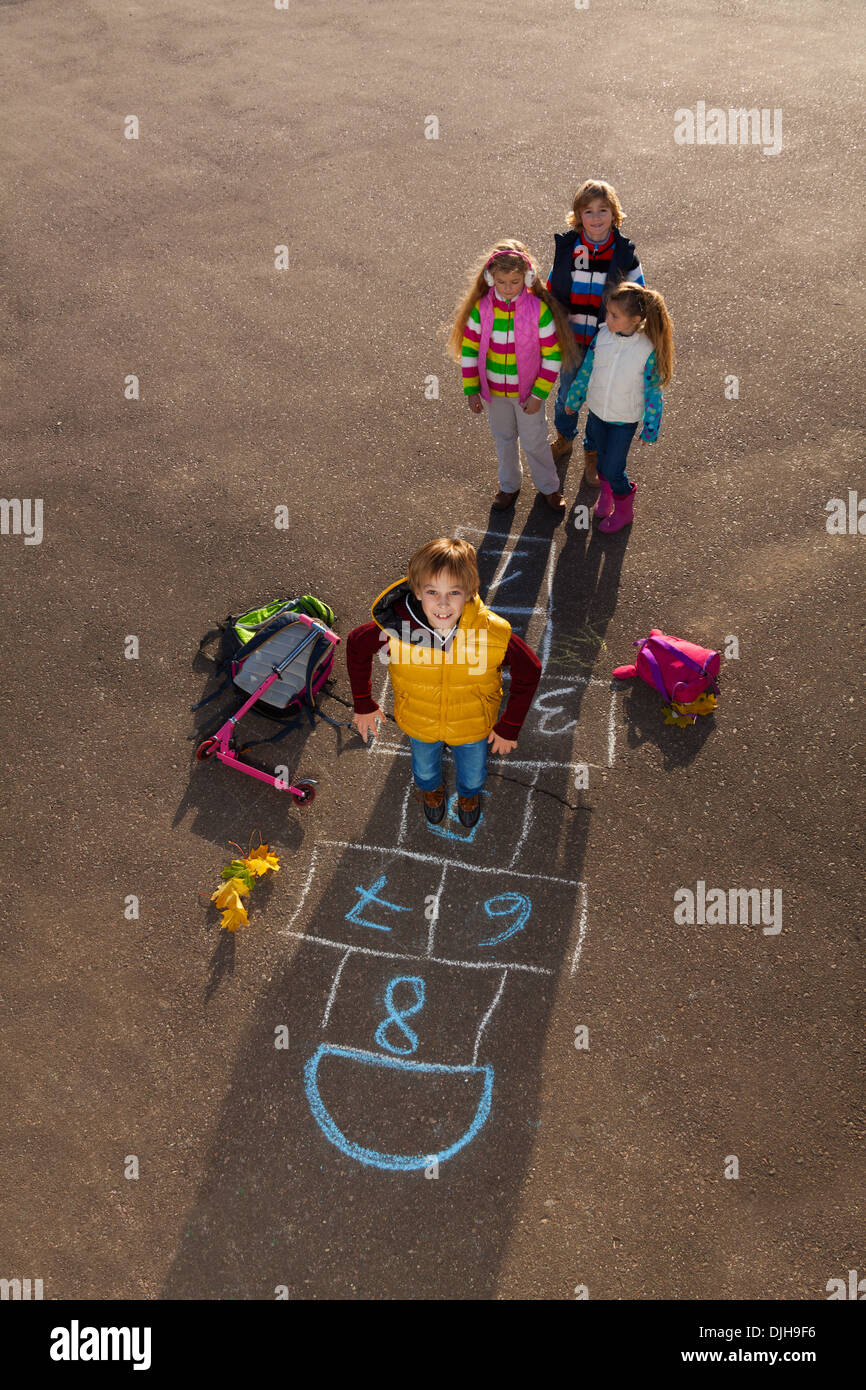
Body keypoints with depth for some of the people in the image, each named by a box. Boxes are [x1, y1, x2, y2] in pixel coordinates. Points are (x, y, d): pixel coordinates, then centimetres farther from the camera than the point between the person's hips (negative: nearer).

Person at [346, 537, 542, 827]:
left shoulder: (493, 634, -36)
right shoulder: (396, 628, -35)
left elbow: (529, 672, -17)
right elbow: (356, 645, -13)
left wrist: (509, 727, -11)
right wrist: (363, 704, -6)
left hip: (473, 726, 0)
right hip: (419, 724, 0)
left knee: (473, 774, 30)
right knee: (424, 768, 32)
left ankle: (469, 793, 68)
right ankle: (431, 787, 70)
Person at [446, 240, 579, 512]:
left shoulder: (538, 309, -19)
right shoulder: (481, 308, -12)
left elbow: (552, 355, -13)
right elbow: (469, 350, -3)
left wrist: (539, 395, -15)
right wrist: (471, 390, -5)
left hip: (527, 392, -2)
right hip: (493, 391, 3)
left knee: (534, 442, 10)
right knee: (503, 439, 21)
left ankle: (549, 487, 35)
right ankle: (509, 485, 43)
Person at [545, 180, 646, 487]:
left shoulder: (624, 254, -12)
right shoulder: (565, 248, -9)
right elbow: (551, 291, 3)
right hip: (571, 339, 2)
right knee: (567, 392, 22)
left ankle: (593, 453, 37)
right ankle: (564, 438, 51)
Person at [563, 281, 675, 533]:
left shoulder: (648, 349, -24)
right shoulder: (602, 335, -13)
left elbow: (653, 391, -13)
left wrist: (650, 428, -8)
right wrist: (573, 399, 13)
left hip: (624, 420, -4)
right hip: (596, 411, 4)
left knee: (612, 469, 2)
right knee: (601, 458, 22)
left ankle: (624, 510, 30)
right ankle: (606, 493, 52)